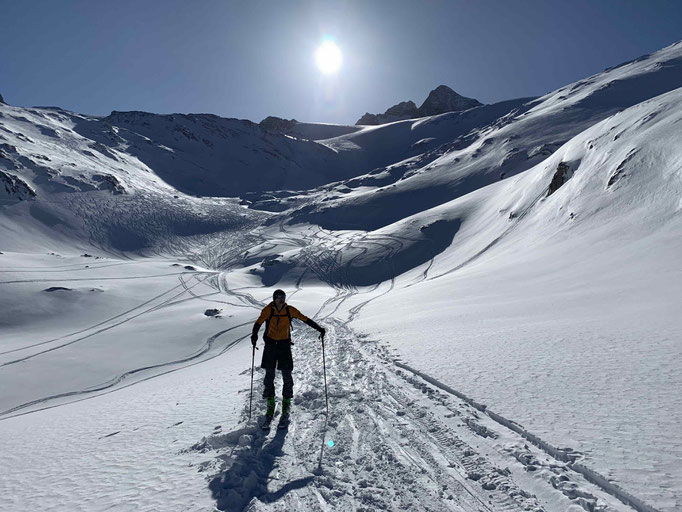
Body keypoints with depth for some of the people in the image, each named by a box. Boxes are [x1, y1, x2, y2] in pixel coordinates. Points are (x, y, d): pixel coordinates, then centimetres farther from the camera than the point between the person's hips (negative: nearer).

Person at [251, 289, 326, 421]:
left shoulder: (290, 310, -4)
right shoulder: (268, 310, -7)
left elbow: (305, 319, 0)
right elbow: (258, 323, -17)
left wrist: (319, 329, -6)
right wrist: (254, 335, -36)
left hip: (284, 344, 1)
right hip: (270, 344, 0)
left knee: (287, 375, -2)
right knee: (269, 374, 0)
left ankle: (286, 402, 16)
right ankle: (270, 403, 15)